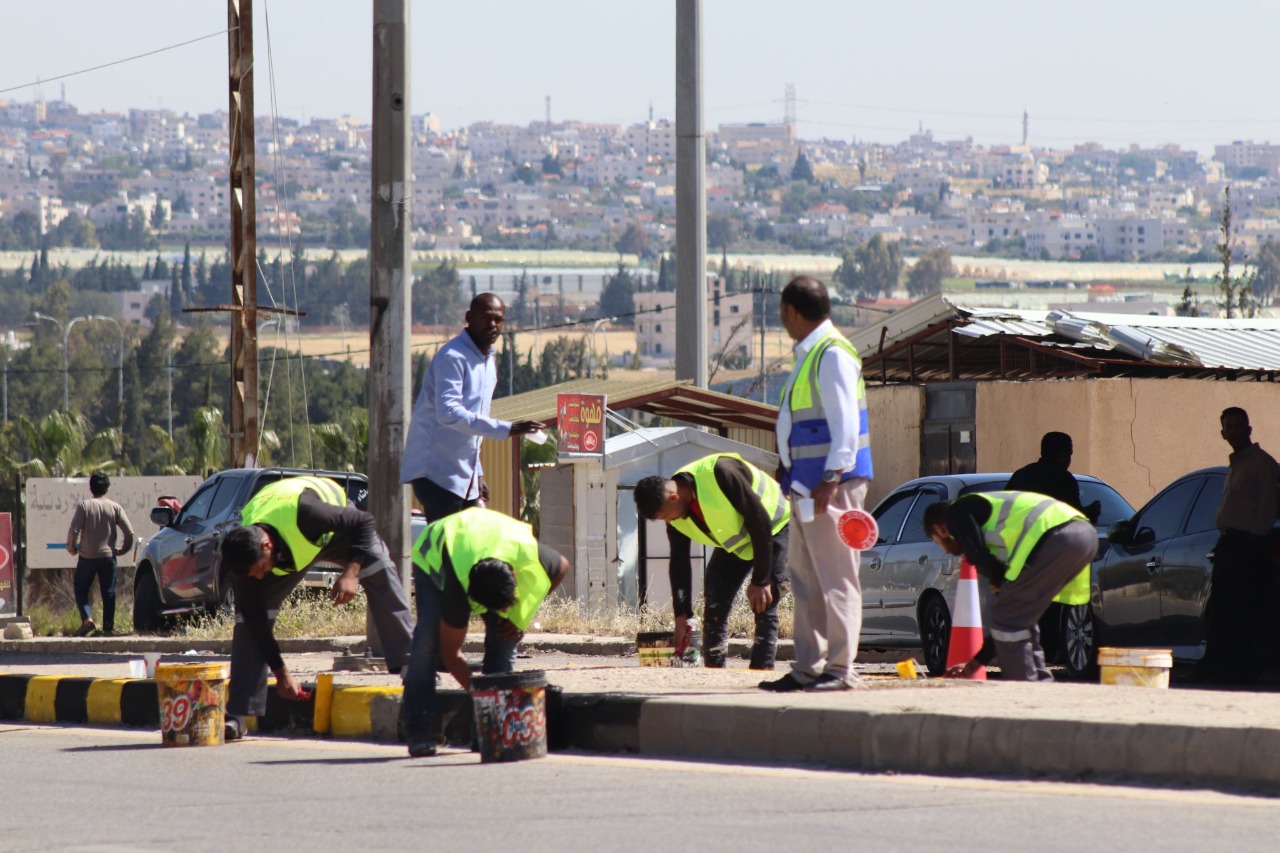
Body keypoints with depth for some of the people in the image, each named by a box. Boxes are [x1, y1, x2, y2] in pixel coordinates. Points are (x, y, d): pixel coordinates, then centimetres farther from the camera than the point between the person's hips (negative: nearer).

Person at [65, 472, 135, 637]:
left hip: (87, 556, -2)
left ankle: (87, 619, -9)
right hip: (108, 555, 2)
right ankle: (108, 627, 7)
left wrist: (71, 548, 3)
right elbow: (129, 532, -3)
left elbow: (73, 530, -14)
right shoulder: (115, 507, -1)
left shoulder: (84, 506, -7)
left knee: (81, 590, 10)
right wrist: (122, 549, 13)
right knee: (108, 593, 8)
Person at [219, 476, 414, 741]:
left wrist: (351, 572, -41)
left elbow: (365, 522, -30)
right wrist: (280, 672, -20)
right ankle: (237, 715, -13)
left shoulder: (304, 512, -45)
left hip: (334, 527, -2)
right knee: (249, 613, -14)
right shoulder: (248, 555, -32)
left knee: (379, 570, -28)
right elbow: (255, 618, -21)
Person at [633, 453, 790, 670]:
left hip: (772, 530, -7)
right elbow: (679, 563, -4)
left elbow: (760, 522, -30)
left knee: (764, 609, -17)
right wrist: (682, 615, -8)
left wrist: (760, 580, -27)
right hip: (734, 542, 7)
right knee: (714, 611, -2)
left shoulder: (720, 474, -35)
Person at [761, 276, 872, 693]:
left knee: (836, 579, -8)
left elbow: (845, 422, -20)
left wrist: (831, 478, -25)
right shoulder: (808, 354, 17)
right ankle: (808, 668, 17)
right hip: (807, 485, 10)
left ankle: (839, 669, -7)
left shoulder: (833, 354, -13)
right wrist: (793, 477, 21)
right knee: (806, 581, 12)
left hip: (831, 485, -10)